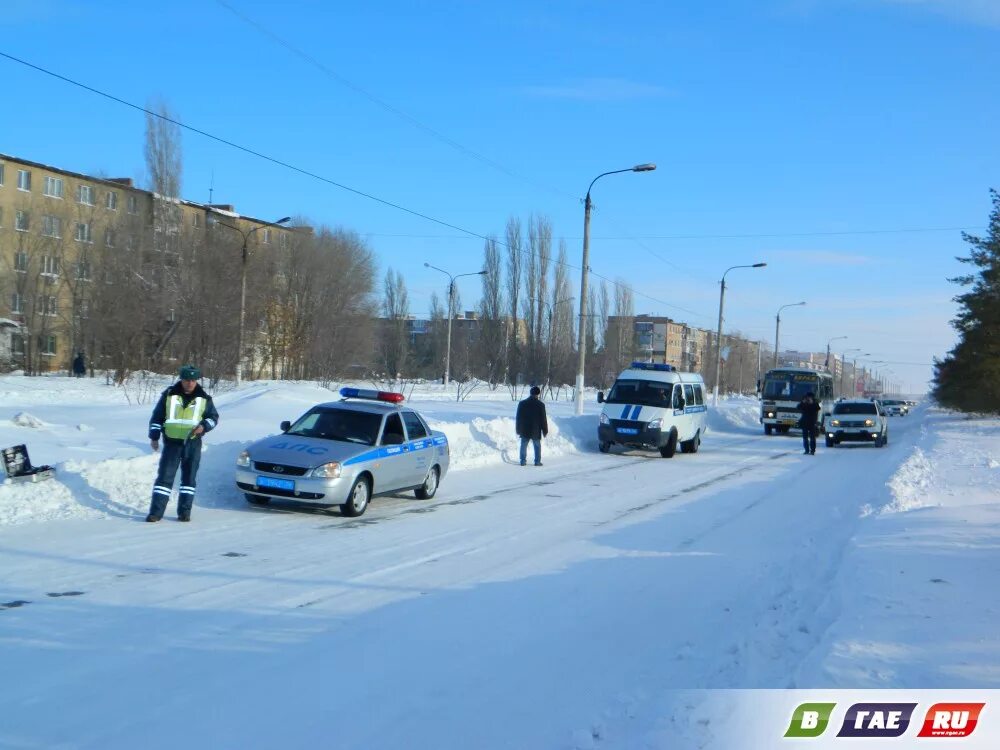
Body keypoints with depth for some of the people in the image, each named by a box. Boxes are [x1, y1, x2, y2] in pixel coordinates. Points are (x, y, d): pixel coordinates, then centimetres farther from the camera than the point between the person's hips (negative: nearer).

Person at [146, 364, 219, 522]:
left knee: (189, 478, 5)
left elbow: (213, 417, 12)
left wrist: (204, 426, -8)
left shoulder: (204, 398, 5)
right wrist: (154, 436, 1)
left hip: (193, 444, 1)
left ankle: (184, 511, 12)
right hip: (172, 443, -1)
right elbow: (157, 416, 8)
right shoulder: (169, 394, 2)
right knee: (165, 476, -6)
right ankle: (156, 512, -6)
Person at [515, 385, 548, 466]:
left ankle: (523, 461, 9)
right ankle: (537, 461, 7)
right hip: (536, 431, -2)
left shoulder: (522, 403, 2)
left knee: (523, 446, 10)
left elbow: (518, 418, 6)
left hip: (524, 430, 2)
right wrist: (545, 431, 3)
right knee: (537, 446, 9)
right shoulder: (540, 404, -8)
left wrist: (518, 430, 13)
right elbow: (543, 419, -5)